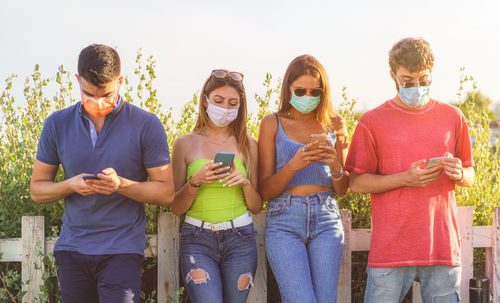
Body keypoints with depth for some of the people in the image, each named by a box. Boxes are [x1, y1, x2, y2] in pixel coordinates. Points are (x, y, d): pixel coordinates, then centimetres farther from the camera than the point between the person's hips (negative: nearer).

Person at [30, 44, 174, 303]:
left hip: (121, 250, -3)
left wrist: (121, 185, -19)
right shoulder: (57, 124, 5)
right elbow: (37, 190, 9)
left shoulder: (146, 125, -3)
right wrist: (69, 186, -13)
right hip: (71, 249, 3)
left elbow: (166, 192, -1)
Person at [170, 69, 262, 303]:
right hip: (197, 240, -2)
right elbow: (176, 208, 3)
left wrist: (245, 183, -9)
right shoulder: (185, 144, 3)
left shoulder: (248, 145, 8)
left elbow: (256, 207, 10)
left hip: (239, 240, 2)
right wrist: (196, 181, -14)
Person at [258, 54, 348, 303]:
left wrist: (335, 167, -8)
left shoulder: (334, 124, 12)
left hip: (326, 220, 3)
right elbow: (265, 191, 1)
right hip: (284, 222, -2)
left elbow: (342, 190, 13)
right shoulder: (273, 124, 5)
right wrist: (293, 165, -16)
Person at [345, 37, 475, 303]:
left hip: (442, 248, 2)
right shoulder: (373, 122, 3)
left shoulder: (452, 117, 11)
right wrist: (405, 179, -13)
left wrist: (458, 173, -7)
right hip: (391, 248, -2)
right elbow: (356, 183, 1)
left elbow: (470, 177, 17)